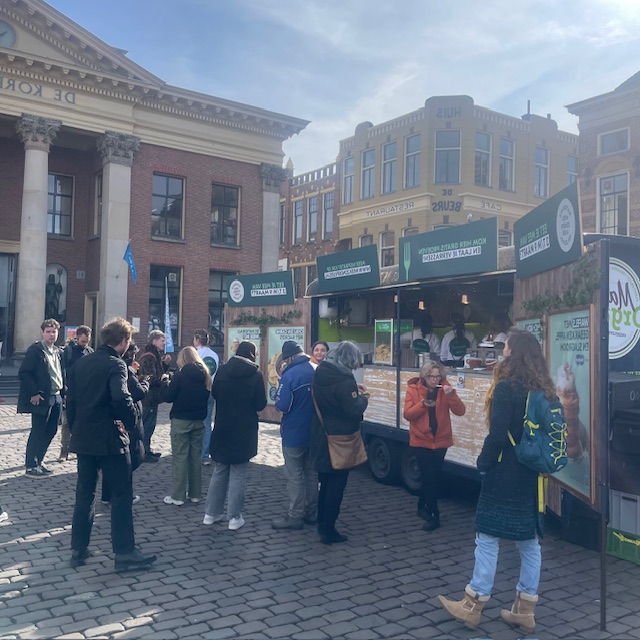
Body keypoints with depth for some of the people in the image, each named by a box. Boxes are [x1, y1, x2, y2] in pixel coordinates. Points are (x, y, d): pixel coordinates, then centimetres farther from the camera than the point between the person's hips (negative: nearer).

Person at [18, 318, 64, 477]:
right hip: (41, 398, -7)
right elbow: (24, 373, -15)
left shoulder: (57, 351, 13)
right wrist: (34, 393, -18)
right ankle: (31, 467, 9)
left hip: (56, 397, 7)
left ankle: (38, 461, 25)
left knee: (51, 431, 12)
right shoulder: (35, 350, -10)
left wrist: (62, 392, 8)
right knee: (38, 432, -1)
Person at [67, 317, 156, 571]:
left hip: (83, 437, 7)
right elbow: (121, 397, -31)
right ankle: (125, 553, 6)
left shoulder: (81, 363, 8)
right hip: (109, 439, -7)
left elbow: (71, 400, 9)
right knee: (121, 494, 2)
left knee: (84, 493, 15)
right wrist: (131, 422, -15)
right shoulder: (115, 364, -14)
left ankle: (78, 550, 22)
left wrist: (75, 429, 17)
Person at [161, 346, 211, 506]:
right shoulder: (205, 375, 5)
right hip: (199, 420, 5)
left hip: (181, 420, -5)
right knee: (195, 456, 12)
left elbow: (167, 396, -10)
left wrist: (166, 382, 6)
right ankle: (194, 494, 18)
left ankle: (178, 496, 3)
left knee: (180, 457, 0)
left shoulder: (182, 374, -11)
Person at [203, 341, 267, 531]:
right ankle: (234, 518, 8)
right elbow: (261, 404, -7)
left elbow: (214, 393, 8)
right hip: (244, 432, -3)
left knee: (219, 472, 16)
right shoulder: (256, 375, -11)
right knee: (238, 475, 6)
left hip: (222, 429, 3)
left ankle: (211, 513, 21)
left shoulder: (222, 370, -3)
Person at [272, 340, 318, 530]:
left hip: (294, 434, -7)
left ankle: (295, 516, 10)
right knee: (311, 472, 17)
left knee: (294, 475, 3)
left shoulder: (290, 375, -21)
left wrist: (277, 395, -3)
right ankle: (311, 513, 27)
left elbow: (282, 406, -23)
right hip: (314, 433, 7)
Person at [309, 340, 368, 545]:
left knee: (325, 483, 22)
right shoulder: (345, 380, -23)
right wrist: (363, 397, -7)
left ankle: (322, 524, 34)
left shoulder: (321, 373, 3)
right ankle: (328, 531, 11)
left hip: (321, 438, 8)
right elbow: (354, 410, -25)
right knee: (336, 486, 4)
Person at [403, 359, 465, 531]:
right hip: (421, 441, -2)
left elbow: (460, 411, -12)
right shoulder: (413, 389, -6)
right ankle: (433, 516, 3)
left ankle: (423, 507, 35)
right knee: (430, 476, -6)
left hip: (440, 441, 3)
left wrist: (451, 395, -28)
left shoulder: (445, 389, -3)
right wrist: (423, 404, -26)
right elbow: (407, 414, -11)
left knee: (433, 477, 14)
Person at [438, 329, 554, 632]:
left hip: (505, 474, -7)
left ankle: (472, 606, 11)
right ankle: (525, 610, 20)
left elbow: (498, 435, -19)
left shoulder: (506, 388, -15)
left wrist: (484, 463, -6)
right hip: (532, 475, 7)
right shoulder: (543, 390, 6)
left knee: (488, 538, 1)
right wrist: (533, 460, 17)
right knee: (528, 541, 12)